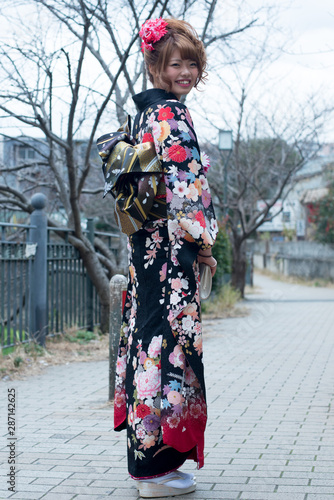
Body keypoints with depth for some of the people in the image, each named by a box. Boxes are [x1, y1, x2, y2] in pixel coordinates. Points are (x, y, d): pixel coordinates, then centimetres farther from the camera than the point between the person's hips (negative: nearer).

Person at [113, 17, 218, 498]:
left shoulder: (146, 112, 19)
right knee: (170, 337, -7)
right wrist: (202, 239, -12)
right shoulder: (170, 114, -11)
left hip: (148, 246, 10)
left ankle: (149, 457, 21)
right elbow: (182, 183, -19)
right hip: (172, 246, -10)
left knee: (150, 336, 11)